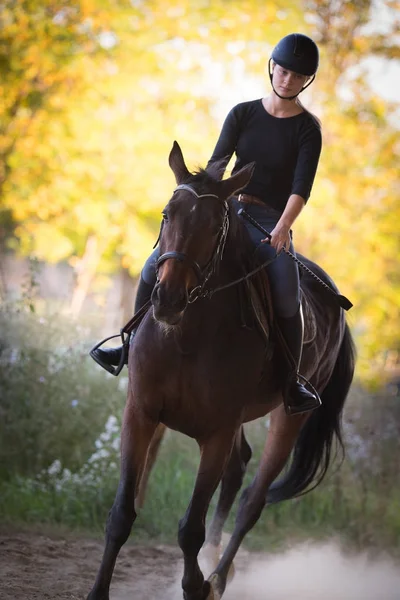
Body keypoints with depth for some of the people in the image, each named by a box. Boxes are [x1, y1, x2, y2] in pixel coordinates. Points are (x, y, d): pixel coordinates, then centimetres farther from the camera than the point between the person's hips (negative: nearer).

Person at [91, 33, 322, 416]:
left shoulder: (307, 130, -2)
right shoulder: (243, 114, 7)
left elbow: (302, 186, -14)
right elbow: (216, 163, 0)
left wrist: (283, 227, -30)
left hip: (272, 223, -3)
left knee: (286, 294, -29)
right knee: (157, 266, -11)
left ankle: (291, 384, -15)